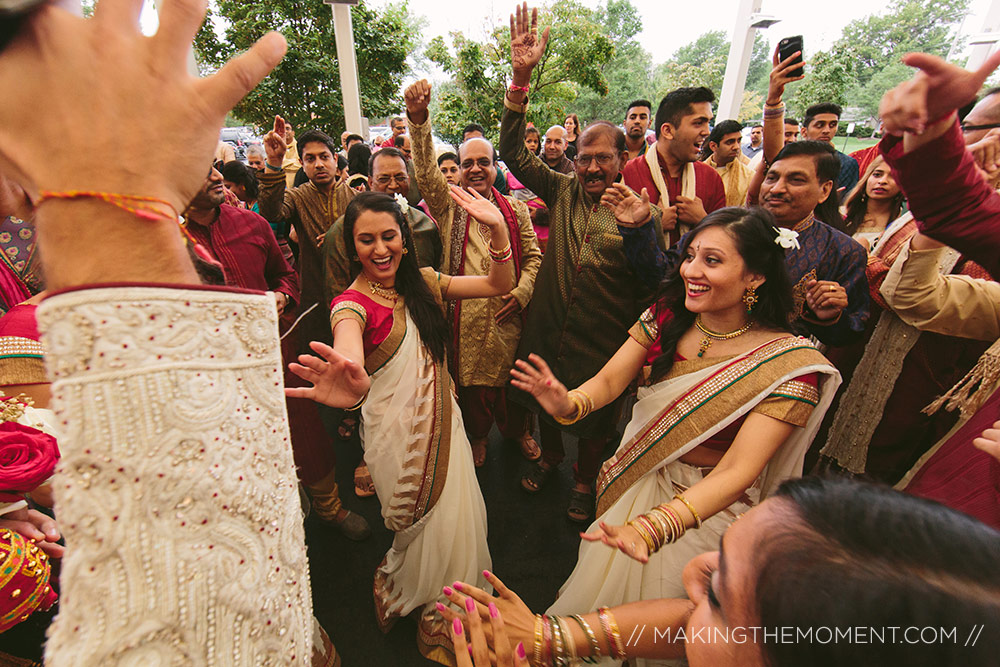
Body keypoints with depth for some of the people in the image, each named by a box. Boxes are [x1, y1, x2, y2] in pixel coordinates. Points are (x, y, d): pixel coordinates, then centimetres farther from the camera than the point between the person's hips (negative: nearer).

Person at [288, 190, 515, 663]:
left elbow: (499, 285, -3)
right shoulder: (353, 304, -16)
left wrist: (497, 228, -19)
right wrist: (349, 384, -64)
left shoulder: (422, 283, 1)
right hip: (399, 433, -5)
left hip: (443, 420, 6)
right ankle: (434, 615, 46)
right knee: (432, 527, 12)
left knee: (458, 520, 18)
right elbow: (348, 357, -40)